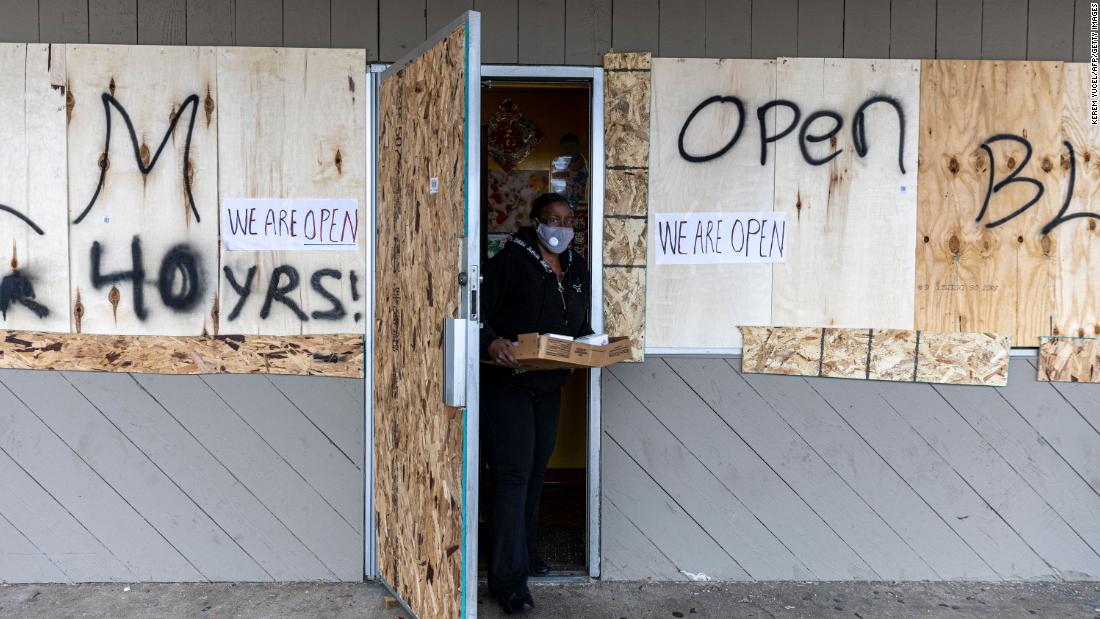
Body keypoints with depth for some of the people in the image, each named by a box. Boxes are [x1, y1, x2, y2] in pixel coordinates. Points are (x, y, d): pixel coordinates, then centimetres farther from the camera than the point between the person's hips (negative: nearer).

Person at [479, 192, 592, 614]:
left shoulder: (577, 270, 12)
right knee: (513, 474, -10)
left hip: (549, 387, 7)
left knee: (536, 472, 16)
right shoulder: (510, 261, -9)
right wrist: (491, 342, -32)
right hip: (506, 384, -7)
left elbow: (581, 324, 21)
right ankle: (508, 578, -5)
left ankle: (524, 551, 33)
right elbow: (479, 311, -14)